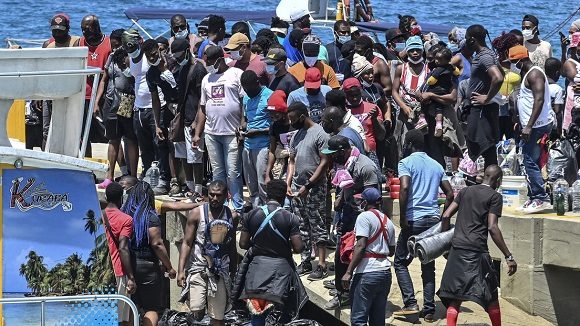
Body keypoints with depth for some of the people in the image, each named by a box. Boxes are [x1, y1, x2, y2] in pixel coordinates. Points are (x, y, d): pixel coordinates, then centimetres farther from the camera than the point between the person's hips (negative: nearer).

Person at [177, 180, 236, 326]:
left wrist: (234, 272, 12)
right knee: (197, 312, -15)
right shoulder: (197, 214, -3)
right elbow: (187, 243, -4)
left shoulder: (231, 216, 5)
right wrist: (181, 270, -13)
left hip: (220, 271, 3)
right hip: (198, 269, -2)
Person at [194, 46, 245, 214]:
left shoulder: (236, 74, -1)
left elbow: (245, 102, -5)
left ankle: (238, 208, -1)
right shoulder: (207, 79, 17)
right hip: (211, 133, 6)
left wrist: (242, 127, -12)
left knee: (233, 173, -6)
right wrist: (197, 133, 14)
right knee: (217, 172, 8)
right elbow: (203, 108, 19)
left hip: (232, 132, -6)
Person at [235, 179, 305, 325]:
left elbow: (243, 244, 0)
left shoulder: (252, 215, -3)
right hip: (281, 268, -3)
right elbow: (298, 248, -13)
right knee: (282, 313, 8)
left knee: (258, 313, 10)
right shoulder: (290, 218, -11)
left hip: (257, 267, 3)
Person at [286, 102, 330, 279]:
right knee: (302, 226, 11)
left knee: (317, 225, -6)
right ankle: (305, 262, 17)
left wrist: (308, 185, -16)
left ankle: (322, 265, -6)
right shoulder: (297, 135, 14)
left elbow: (324, 162, -14)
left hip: (314, 187, -8)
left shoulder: (319, 133, -10)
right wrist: (288, 183, 5)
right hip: (297, 186, 8)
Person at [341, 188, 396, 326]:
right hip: (385, 272, 7)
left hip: (367, 272, -7)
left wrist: (349, 272, -16)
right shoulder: (388, 222, 16)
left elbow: (360, 246, -15)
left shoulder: (365, 217, -6)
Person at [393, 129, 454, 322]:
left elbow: (405, 188, -17)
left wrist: (403, 218, -14)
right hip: (434, 219, 5)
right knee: (428, 266, 10)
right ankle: (429, 310, 5)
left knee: (400, 262, 6)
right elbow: (450, 194, 12)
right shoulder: (436, 165, 17)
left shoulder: (406, 163, -2)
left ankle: (410, 303, -8)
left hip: (414, 219, -5)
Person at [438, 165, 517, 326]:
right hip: (476, 251, -5)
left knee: (455, 297, 6)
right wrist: (509, 257, -11)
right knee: (491, 296, 8)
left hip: (456, 249, 5)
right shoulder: (494, 196, -1)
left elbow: (446, 216, 10)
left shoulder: (465, 191, 16)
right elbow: (492, 228, -11)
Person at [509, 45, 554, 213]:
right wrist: (522, 123, 24)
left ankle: (542, 199, -13)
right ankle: (534, 198, 15)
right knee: (530, 162, 11)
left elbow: (539, 100, -23)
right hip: (530, 126, 11)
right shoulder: (527, 74, 20)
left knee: (531, 162, -12)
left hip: (537, 125, -11)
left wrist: (529, 126, -26)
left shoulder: (534, 74, -13)